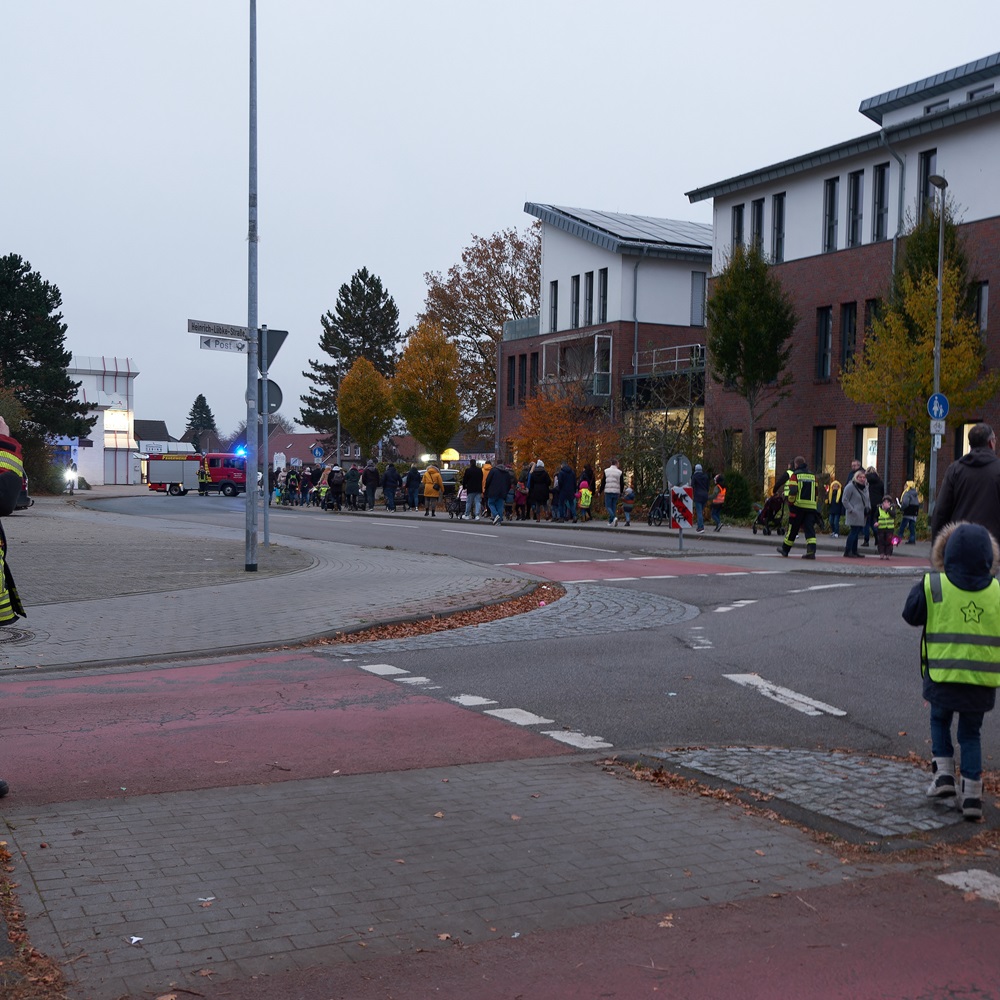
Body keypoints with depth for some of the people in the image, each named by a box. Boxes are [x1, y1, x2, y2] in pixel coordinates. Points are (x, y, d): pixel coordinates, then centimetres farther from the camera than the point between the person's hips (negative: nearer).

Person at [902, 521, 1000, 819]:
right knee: (970, 733, 15)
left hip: (942, 675, -1)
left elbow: (911, 615, 3)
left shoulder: (933, 586, -10)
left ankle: (943, 776, 12)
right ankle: (971, 793, 11)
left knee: (940, 721, 24)